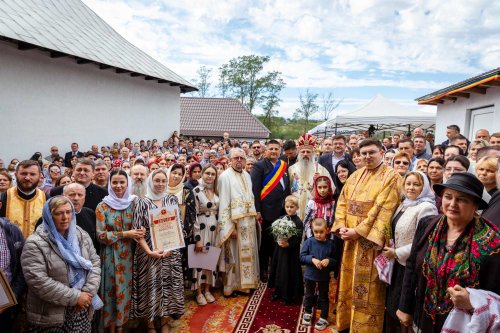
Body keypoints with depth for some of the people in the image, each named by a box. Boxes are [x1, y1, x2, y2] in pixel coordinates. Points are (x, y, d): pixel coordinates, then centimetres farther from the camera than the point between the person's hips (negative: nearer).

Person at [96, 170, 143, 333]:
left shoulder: (133, 203, 0)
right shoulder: (103, 206, -6)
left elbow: (140, 227, 8)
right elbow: (101, 235, -10)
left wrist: (139, 233, -15)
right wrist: (125, 234, -18)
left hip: (128, 254, 2)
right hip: (110, 254, -2)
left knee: (126, 288, 10)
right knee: (112, 289, 6)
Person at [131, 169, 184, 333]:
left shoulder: (172, 200, 2)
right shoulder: (143, 202, -5)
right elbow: (138, 230, -7)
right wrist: (148, 251, -16)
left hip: (170, 251, 2)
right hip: (148, 252, -2)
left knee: (167, 285, 9)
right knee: (150, 286, 5)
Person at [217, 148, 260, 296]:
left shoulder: (247, 176, 11)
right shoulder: (225, 176, -11)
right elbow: (223, 203, -15)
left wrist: (254, 216, 10)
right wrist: (229, 227, -19)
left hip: (249, 223, 7)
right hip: (234, 222, -7)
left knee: (247, 253, 14)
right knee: (234, 255, 2)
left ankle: (245, 282, 29)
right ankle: (231, 287, 15)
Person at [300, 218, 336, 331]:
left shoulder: (330, 244, -10)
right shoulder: (308, 242, -12)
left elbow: (336, 260, -3)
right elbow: (302, 256, -11)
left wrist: (329, 260, -23)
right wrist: (312, 259, -26)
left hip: (324, 277, -1)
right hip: (310, 275, 1)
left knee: (323, 297, 14)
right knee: (309, 295, 20)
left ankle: (323, 318, 30)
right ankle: (307, 313, 41)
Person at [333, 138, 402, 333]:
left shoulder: (391, 177, -8)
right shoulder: (355, 176, 11)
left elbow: (384, 210, -17)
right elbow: (343, 202, 10)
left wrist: (358, 231, -18)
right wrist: (341, 226, -6)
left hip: (371, 240, -6)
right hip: (351, 239, 6)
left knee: (366, 288, 1)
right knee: (348, 284, 16)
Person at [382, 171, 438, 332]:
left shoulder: (426, 207, -17)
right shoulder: (404, 204, 10)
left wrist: (396, 253, -17)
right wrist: (390, 248, 6)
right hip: (398, 263, 8)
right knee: (392, 303, 18)